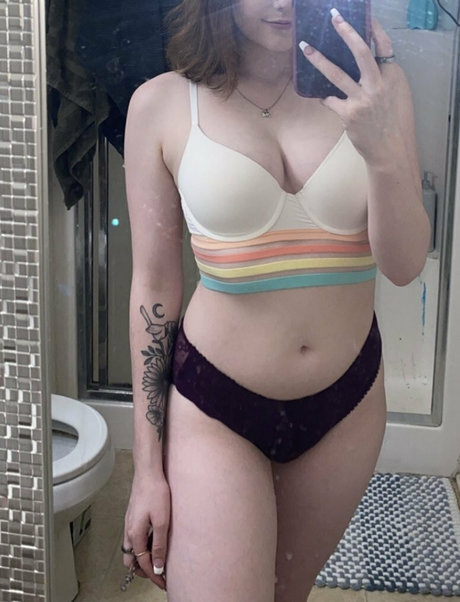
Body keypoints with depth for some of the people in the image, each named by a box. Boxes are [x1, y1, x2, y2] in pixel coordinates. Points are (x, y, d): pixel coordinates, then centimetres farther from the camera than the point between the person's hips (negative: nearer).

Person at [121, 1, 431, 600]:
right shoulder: (163, 105, -9)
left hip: (347, 403, 3)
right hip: (214, 408, -2)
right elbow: (154, 288, -5)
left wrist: (383, 148, -28)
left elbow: (404, 265, -8)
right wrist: (147, 468, -2)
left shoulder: (369, 84, -5)